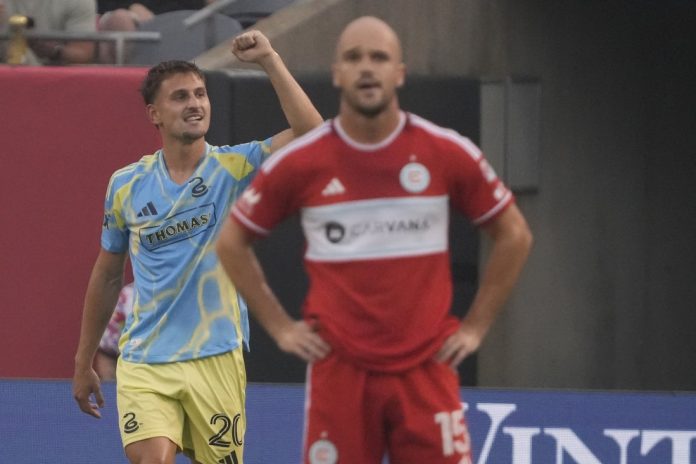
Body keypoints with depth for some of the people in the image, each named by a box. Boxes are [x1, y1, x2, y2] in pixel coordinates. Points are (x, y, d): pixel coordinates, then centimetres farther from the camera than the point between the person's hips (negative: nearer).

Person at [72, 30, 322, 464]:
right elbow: (108, 273, 16)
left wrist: (269, 60, -22)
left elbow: (310, 133, -18)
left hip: (216, 359, -1)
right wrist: (83, 362, 20)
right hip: (144, 362, 1)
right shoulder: (127, 185, 4)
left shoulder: (235, 168, -2)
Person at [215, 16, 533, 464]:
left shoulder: (448, 153, -1)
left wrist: (475, 325, 5)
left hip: (426, 368, 0)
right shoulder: (300, 162, -1)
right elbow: (232, 242, 12)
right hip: (339, 371, 0)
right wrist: (279, 325, 5)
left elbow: (514, 235, 11)